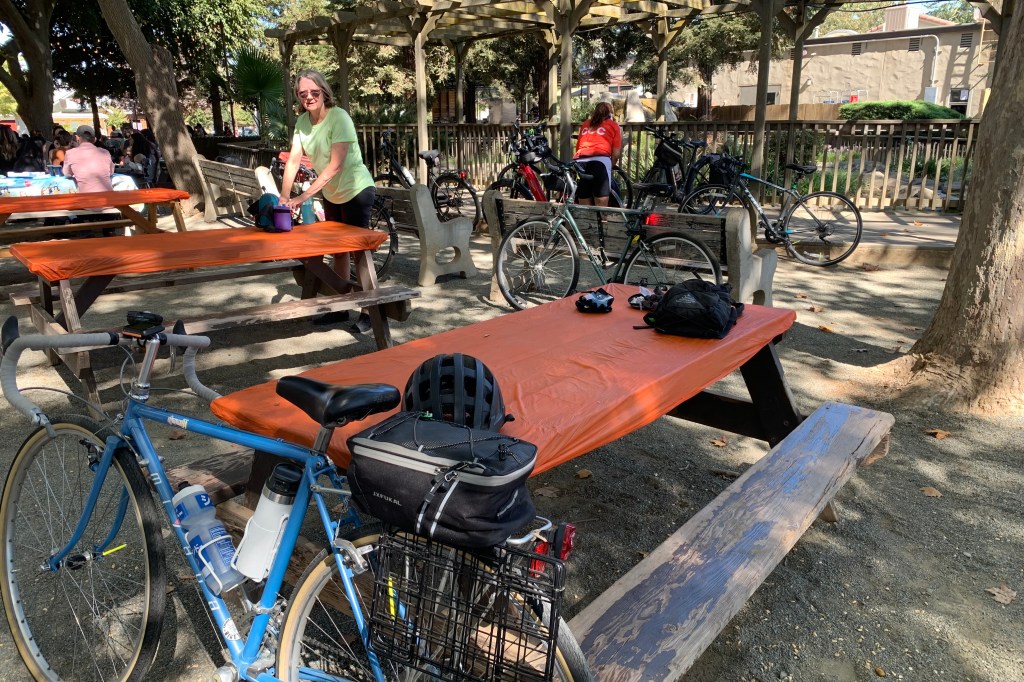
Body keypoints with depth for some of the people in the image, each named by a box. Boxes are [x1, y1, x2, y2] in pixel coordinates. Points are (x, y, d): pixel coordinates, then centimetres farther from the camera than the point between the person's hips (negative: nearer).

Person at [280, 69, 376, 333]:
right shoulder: (302, 121, -3)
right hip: (331, 194, 7)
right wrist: (284, 197, -18)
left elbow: (335, 165, -28)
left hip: (356, 191, -7)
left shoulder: (339, 117, -22)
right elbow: (293, 160, -6)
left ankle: (368, 311, 6)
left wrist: (303, 197, -31)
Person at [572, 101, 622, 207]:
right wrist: (610, 166, 28)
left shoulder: (585, 124, 29)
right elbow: (616, 153, 11)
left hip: (580, 162, 4)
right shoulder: (613, 125, 18)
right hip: (600, 161, -4)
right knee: (601, 208, -6)